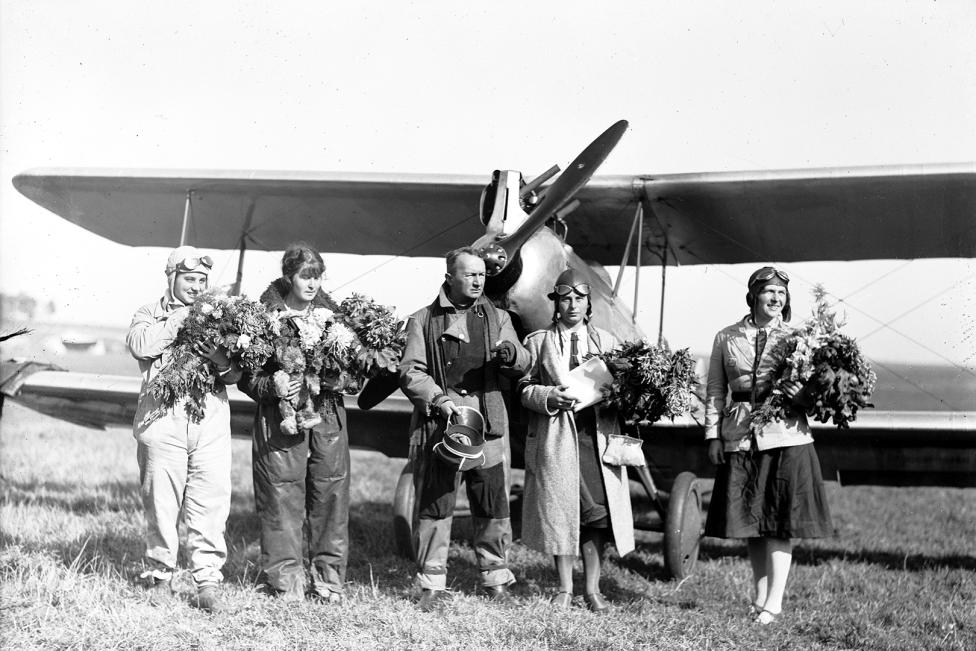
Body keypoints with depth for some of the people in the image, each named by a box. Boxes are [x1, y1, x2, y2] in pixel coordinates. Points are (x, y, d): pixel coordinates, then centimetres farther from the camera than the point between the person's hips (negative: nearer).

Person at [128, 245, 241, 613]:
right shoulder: (150, 314, 13)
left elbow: (238, 373, 8)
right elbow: (140, 345, -11)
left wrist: (223, 363, -14)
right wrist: (179, 320, -8)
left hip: (211, 421, 2)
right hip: (162, 418, -1)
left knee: (211, 506, -4)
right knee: (161, 504, 3)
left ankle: (207, 582, 0)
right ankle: (161, 575, 16)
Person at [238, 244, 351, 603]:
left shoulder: (330, 312, 9)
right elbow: (246, 376, -2)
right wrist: (272, 387, -20)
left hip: (328, 415, 3)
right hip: (280, 417, -3)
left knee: (331, 494, 3)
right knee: (282, 498, -1)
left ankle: (329, 578, 13)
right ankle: (285, 580, 9)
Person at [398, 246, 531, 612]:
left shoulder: (497, 318, 15)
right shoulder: (423, 321, 8)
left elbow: (522, 367, 9)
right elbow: (410, 372, 2)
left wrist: (511, 354, -15)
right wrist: (438, 398, -15)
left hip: (488, 424, 2)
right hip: (436, 426, -2)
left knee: (493, 505, 4)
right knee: (434, 506, 1)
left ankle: (496, 578, 17)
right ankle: (432, 584, 10)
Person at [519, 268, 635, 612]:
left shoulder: (607, 341, 14)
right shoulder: (537, 342, 8)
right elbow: (525, 389, 6)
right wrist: (549, 396, -13)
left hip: (598, 434, 1)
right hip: (555, 437, -1)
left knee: (597, 512, -2)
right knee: (559, 511, 1)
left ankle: (592, 589, 9)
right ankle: (564, 589, 13)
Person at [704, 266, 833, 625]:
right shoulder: (727, 338, 8)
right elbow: (715, 390, 10)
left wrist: (802, 392, -17)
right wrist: (713, 435, 3)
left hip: (786, 436, -2)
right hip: (740, 437, 2)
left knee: (780, 522, -3)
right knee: (751, 522, 8)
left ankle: (774, 602, 1)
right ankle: (759, 596, 21)